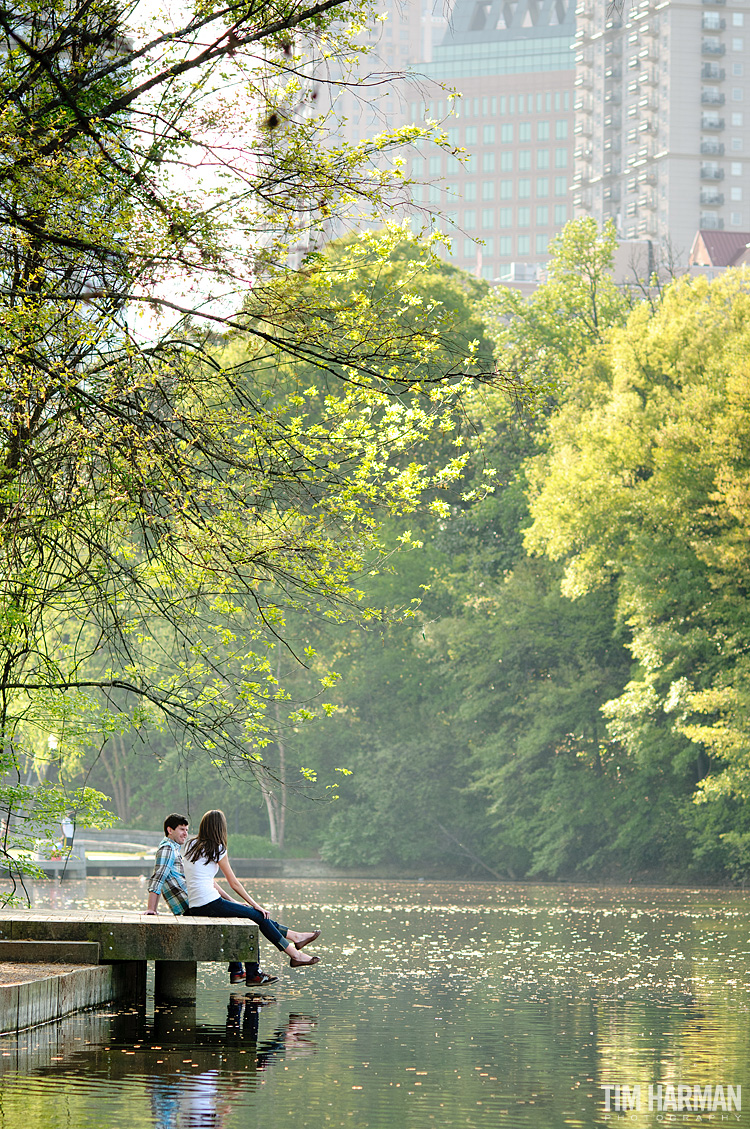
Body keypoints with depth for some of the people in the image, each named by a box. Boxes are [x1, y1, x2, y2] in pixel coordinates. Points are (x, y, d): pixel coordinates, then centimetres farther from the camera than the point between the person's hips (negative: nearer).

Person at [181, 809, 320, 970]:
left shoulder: (191, 845, 15)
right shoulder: (217, 849, -6)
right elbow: (234, 883, -2)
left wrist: (229, 901, 21)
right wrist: (255, 904, 8)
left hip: (194, 907, 8)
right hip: (209, 905, -8)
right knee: (258, 915, 3)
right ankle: (294, 954, 8)